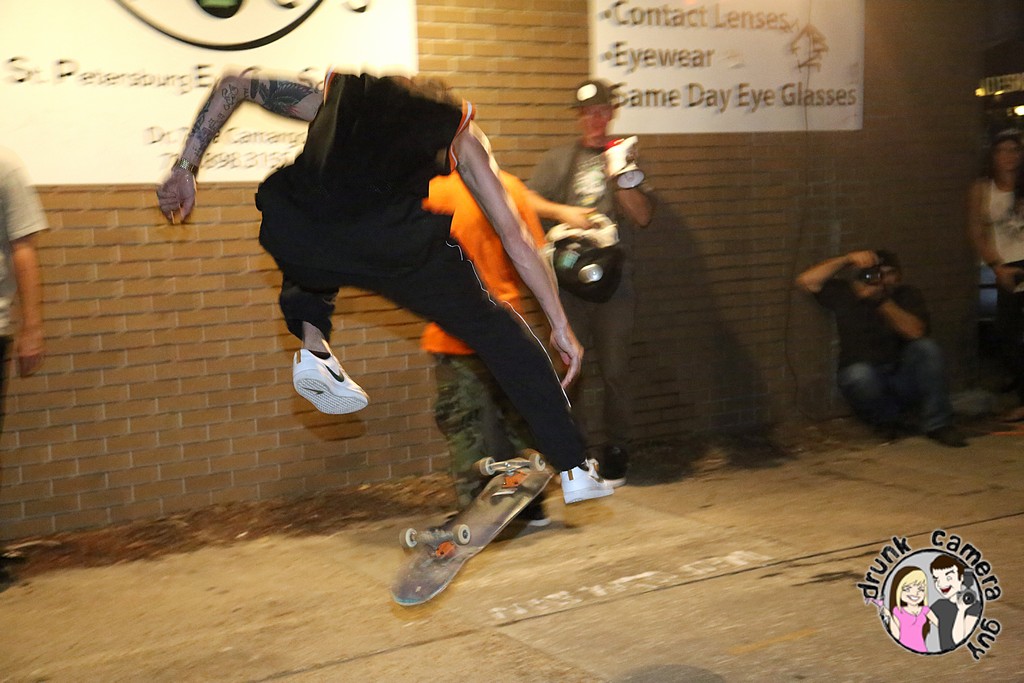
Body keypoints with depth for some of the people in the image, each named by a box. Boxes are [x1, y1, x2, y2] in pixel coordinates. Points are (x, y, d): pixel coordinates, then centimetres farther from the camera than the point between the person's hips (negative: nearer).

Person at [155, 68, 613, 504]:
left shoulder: (337, 92, 36)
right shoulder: (460, 132, 29)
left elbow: (234, 84, 35)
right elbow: (515, 238, 25)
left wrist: (185, 168, 34)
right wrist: (560, 324, 28)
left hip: (293, 236, 2)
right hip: (394, 244, -2)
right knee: (494, 331, 18)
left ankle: (313, 344, 14)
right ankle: (573, 468, 16)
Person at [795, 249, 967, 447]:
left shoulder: (908, 295, 3)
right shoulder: (846, 293, 0)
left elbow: (915, 332, -17)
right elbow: (805, 281, -15)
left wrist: (881, 299, -25)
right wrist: (847, 260, -20)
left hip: (903, 382, 2)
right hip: (867, 382, -2)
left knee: (926, 347, -26)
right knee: (859, 374, -36)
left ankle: (937, 424, -20)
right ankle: (886, 420, -7)